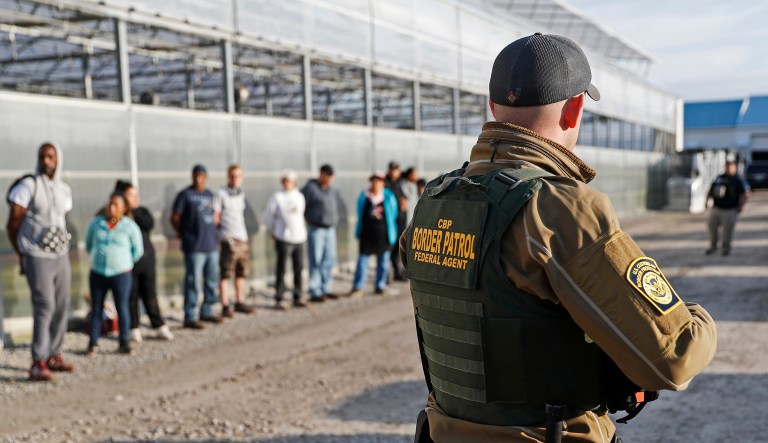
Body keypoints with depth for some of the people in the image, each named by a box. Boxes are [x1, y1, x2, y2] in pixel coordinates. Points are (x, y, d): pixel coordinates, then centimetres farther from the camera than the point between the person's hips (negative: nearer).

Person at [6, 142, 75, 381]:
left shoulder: (65, 190, 9)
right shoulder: (28, 186, -9)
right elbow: (12, 225, -5)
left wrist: (62, 247, 14)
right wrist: (22, 255, 2)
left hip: (61, 256, 6)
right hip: (38, 258, -6)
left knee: (61, 307, 6)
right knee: (44, 307, -12)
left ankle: (54, 355, 17)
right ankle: (38, 363, -9)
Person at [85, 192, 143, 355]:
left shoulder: (130, 226, -4)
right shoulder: (95, 223, 4)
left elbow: (138, 250, 5)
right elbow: (88, 245, 18)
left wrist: (124, 262, 7)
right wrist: (96, 258, 14)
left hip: (121, 274, -2)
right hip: (97, 273, 3)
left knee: (122, 308, 0)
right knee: (96, 309, 7)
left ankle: (124, 343, 6)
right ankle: (93, 343, 14)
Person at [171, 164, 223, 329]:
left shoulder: (210, 195, 14)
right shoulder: (185, 194, -5)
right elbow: (174, 218, -4)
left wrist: (210, 230, 13)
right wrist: (185, 235, -1)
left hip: (211, 245, 7)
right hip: (194, 247, -7)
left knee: (212, 280, 14)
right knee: (193, 282, -6)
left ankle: (207, 312, 27)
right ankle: (190, 317, 0)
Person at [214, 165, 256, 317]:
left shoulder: (241, 194, 16)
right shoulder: (221, 193, -5)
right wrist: (223, 229, -9)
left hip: (242, 238, 7)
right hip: (229, 239, -7)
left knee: (242, 273, 14)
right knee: (225, 274, -5)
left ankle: (240, 302, 24)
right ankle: (225, 306, -1)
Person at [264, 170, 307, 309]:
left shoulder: (299, 196, 10)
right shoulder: (277, 197, -4)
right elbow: (268, 217, 2)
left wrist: (302, 230, 14)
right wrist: (273, 231, 7)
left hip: (299, 238, 5)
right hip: (284, 239, -5)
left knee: (299, 268, 7)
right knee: (281, 270, -2)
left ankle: (297, 298, 16)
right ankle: (278, 299, 4)